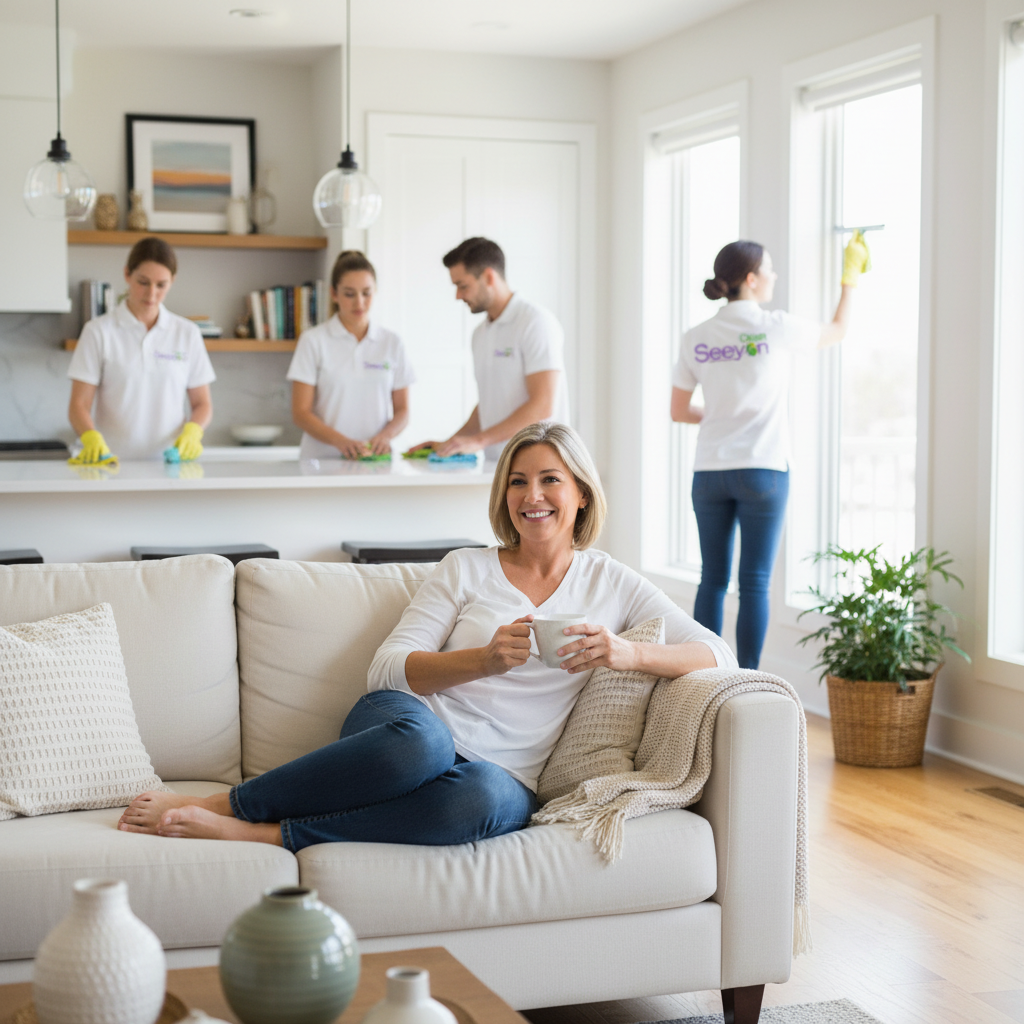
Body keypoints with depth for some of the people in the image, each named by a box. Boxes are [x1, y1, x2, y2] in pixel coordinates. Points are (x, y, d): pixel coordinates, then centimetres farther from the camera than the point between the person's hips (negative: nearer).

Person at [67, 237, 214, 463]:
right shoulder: (98, 331, 4)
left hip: (168, 464, 2)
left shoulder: (187, 333, 12)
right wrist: (91, 437, -21)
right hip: (114, 463, -1)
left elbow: (202, 403, 15)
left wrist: (192, 431, -7)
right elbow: (79, 404, 1)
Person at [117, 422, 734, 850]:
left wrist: (625, 653, -14)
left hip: (503, 773, 0)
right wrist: (487, 658, -14)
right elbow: (388, 669, 2)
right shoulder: (467, 570, 13)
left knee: (488, 799, -41)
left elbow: (718, 655, 5)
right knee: (421, 739, -41)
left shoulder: (611, 584, 15)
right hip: (414, 729, 0)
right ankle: (216, 805, -26)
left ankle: (262, 834, -32)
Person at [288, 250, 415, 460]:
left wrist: (386, 435, -8)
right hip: (323, 458, -2)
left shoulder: (391, 342, 12)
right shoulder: (313, 341, 4)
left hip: (375, 458, 2)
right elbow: (301, 413, 0)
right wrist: (340, 441, -17)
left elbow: (402, 409, 14)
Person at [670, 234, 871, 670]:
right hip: (763, 470, -3)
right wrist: (850, 277, 27)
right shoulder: (777, 328, -5)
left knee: (713, 579, 9)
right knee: (754, 582, 0)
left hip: (710, 471, 3)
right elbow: (838, 331, 14)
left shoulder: (694, 339, 3)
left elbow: (679, 412, 9)